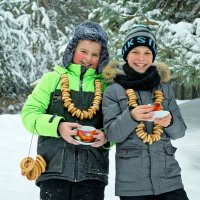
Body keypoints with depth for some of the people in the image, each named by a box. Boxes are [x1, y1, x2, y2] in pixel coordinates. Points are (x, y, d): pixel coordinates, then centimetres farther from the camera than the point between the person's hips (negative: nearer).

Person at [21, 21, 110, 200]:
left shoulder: (105, 86, 11)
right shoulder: (52, 79, 7)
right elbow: (29, 114, 2)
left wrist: (106, 136, -12)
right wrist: (57, 126, -14)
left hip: (92, 171, 1)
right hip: (54, 166, -1)